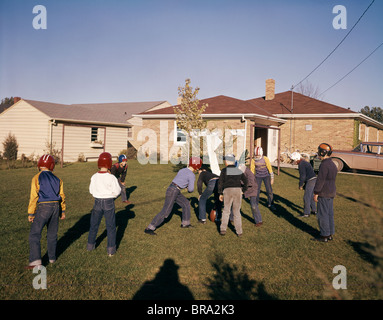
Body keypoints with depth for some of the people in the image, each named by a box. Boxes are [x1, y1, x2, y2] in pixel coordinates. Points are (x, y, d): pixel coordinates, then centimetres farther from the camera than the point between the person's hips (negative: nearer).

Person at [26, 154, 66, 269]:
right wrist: (63, 211, 19)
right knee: (52, 233, 17)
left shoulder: (37, 178, -8)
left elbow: (34, 196, -10)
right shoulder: (57, 179, 7)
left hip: (43, 208, -5)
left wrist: (30, 213, -5)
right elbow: (62, 196, 9)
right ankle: (52, 257, 27)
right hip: (56, 207, 5)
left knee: (34, 234, 0)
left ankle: (36, 260, -10)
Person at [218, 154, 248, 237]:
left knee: (226, 210, 12)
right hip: (238, 190, 2)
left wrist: (220, 193, 6)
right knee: (237, 211, 11)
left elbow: (220, 182, 0)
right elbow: (245, 181, 12)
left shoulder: (224, 170, 3)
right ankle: (239, 231, 10)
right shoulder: (239, 171, 14)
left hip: (227, 190, -2)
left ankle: (223, 229, 6)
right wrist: (243, 190, 20)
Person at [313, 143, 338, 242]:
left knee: (323, 215, -2)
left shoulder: (324, 165, -20)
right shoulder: (332, 164, 12)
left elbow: (320, 180, -22)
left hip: (324, 194, -10)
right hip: (331, 193, 10)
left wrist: (316, 193, -17)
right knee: (329, 213, 14)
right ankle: (330, 234, 21)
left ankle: (324, 236, 4)